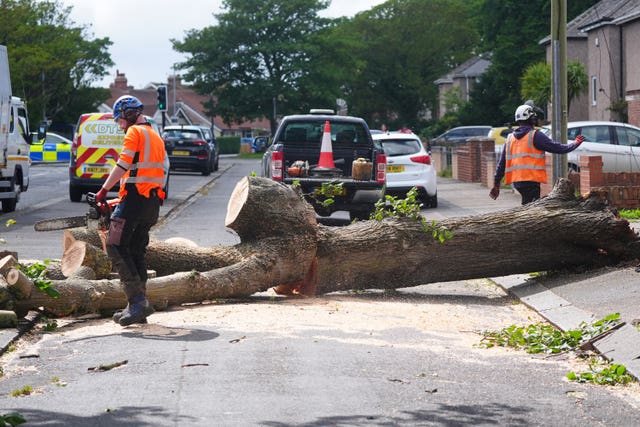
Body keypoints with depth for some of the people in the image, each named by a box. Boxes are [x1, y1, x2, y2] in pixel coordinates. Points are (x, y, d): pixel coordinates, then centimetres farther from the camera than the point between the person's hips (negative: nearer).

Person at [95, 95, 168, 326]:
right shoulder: (156, 137, 23)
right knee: (136, 252, 12)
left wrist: (104, 191, -7)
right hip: (154, 202, 9)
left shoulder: (135, 132, -4)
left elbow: (123, 165, -13)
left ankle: (137, 300, -20)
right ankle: (138, 307, 10)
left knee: (116, 246, -10)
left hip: (135, 198, -9)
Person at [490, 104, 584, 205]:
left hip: (516, 181, 7)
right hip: (531, 180, -7)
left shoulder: (510, 138, 13)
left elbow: (501, 164, 15)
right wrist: (576, 144, 12)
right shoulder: (535, 136, -7)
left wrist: (496, 184, 21)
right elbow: (557, 148, -4)